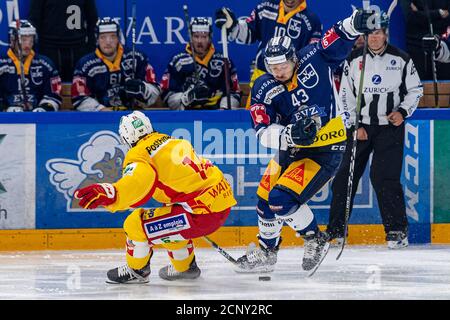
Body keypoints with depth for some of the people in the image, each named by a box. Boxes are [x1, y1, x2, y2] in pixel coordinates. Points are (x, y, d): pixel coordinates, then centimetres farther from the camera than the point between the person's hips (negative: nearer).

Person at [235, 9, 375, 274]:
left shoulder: (313, 59, -16)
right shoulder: (264, 89, -10)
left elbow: (339, 40, -12)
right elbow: (264, 132, -17)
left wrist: (355, 23, -35)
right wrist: (290, 134, -37)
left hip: (325, 151, -6)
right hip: (291, 150, 6)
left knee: (282, 199, -20)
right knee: (265, 198, 15)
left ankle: (316, 242, 1)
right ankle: (266, 253, 38)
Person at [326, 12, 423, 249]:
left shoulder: (401, 60, -2)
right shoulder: (354, 60, 2)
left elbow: (415, 90, 7)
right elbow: (346, 96, 5)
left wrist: (403, 112, -9)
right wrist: (354, 126, -3)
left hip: (390, 127, -3)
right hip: (360, 126, 3)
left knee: (383, 177, -13)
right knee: (345, 176, 1)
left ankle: (398, 230, -6)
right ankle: (336, 228, 13)